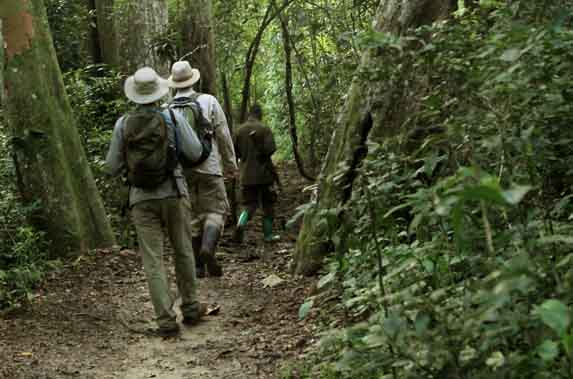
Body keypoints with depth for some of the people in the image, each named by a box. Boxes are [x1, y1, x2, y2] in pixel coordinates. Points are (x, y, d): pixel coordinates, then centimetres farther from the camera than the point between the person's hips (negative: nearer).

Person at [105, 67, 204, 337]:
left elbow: (112, 167, 3)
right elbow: (195, 153, 0)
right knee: (183, 251, 17)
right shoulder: (173, 119, -6)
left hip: (141, 198, 0)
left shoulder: (123, 124, -3)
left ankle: (166, 320, -4)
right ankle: (190, 308, 25)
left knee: (153, 259, 2)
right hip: (173, 193, 0)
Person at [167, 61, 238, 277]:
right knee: (216, 209, 4)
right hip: (208, 167, -3)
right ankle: (208, 248, -22)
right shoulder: (208, 101, -2)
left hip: (181, 170, 3)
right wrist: (230, 165, 5)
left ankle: (197, 265, 9)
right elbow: (224, 135, -2)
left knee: (193, 216, 10)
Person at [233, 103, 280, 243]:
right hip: (263, 173, -3)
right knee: (267, 204, 11)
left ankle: (240, 225, -18)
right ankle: (268, 234, 17)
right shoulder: (264, 129, -10)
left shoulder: (240, 130, 3)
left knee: (248, 204, 9)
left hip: (246, 175, 3)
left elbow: (235, 152, 5)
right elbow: (270, 150, -18)